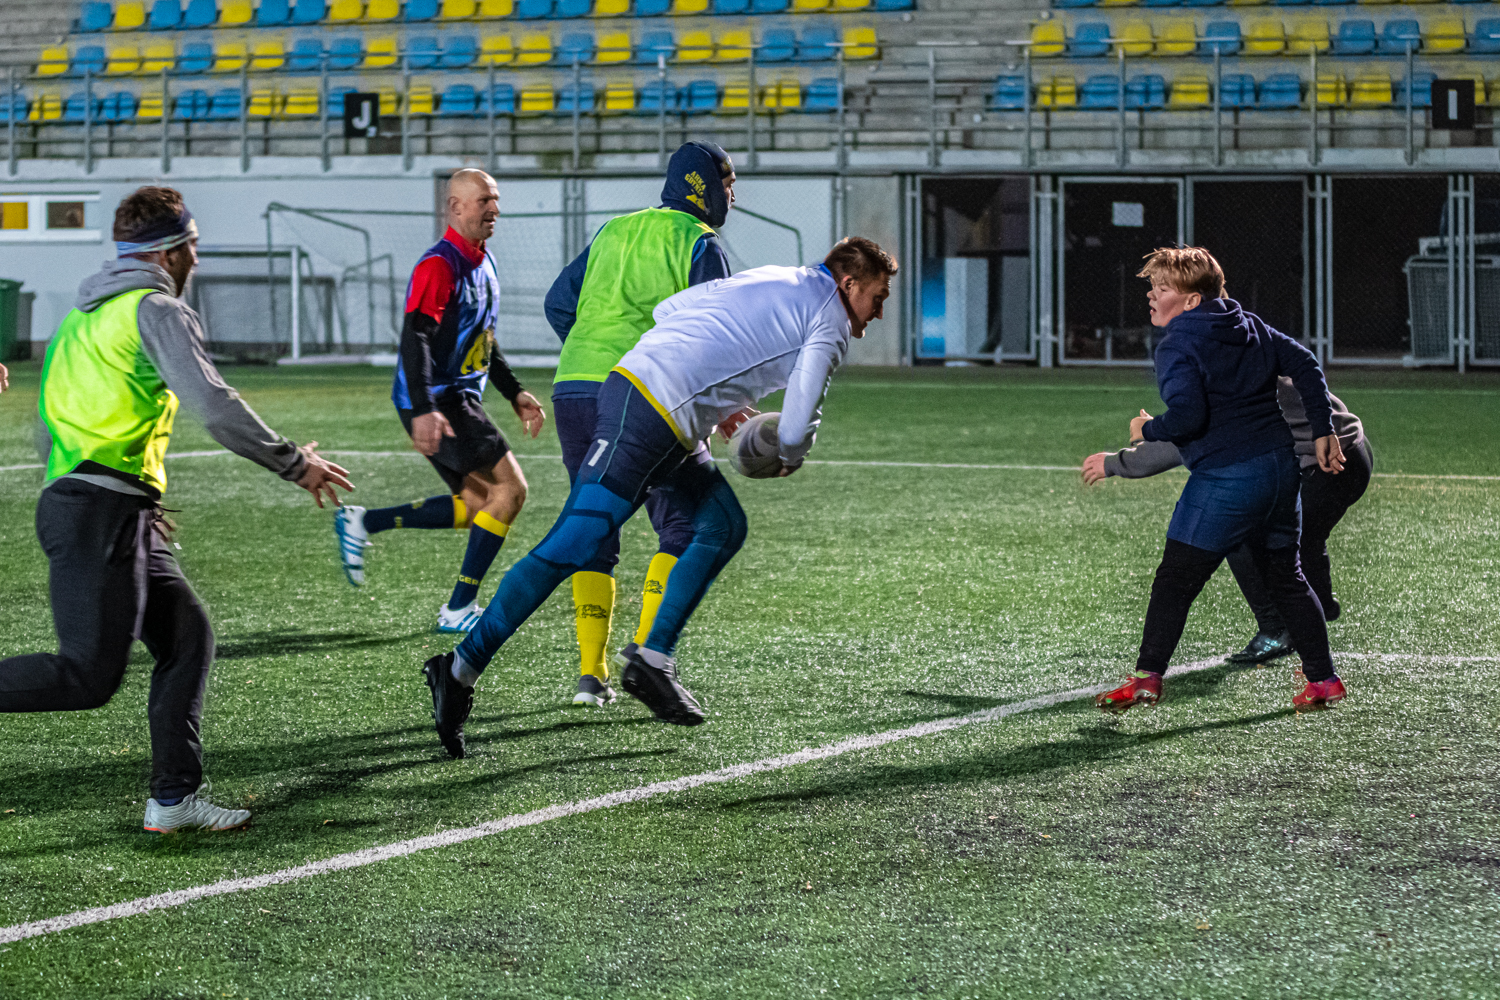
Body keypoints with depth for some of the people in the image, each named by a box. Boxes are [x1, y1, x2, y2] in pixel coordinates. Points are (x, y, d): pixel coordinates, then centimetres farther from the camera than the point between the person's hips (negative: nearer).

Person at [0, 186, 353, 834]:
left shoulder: (87, 313, 21)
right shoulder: (157, 310, -7)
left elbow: (57, 413, 25)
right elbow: (214, 406, -18)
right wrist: (294, 464, -7)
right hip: (101, 511, -10)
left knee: (186, 637, 8)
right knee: (88, 676, -12)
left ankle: (174, 798, 6)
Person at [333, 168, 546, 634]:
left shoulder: (484, 263, 15)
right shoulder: (439, 265, -16)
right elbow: (414, 337, -25)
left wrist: (514, 393, 22)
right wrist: (423, 410, -33)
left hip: (461, 399, 10)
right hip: (437, 402, -10)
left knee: (476, 506, 10)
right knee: (510, 487, -12)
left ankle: (361, 523, 16)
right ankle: (459, 609, -7)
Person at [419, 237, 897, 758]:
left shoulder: (769, 278, 23)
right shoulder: (830, 322, 0)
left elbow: (667, 309, 22)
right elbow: (797, 425, -5)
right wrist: (790, 458, 19)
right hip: (649, 417, -10)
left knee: (724, 525, 14)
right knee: (571, 546, -12)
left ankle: (652, 660, 11)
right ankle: (461, 669, -13)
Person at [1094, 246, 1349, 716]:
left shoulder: (1178, 345, -10)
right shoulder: (1249, 326, 14)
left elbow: (1187, 414, -22)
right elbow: (1305, 364, 14)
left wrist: (1148, 429, -3)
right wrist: (1323, 432, 16)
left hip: (1227, 475, -8)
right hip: (1281, 465, 8)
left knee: (1175, 579, 0)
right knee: (1285, 577, 18)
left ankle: (1147, 678, -1)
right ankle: (1323, 680, 19)